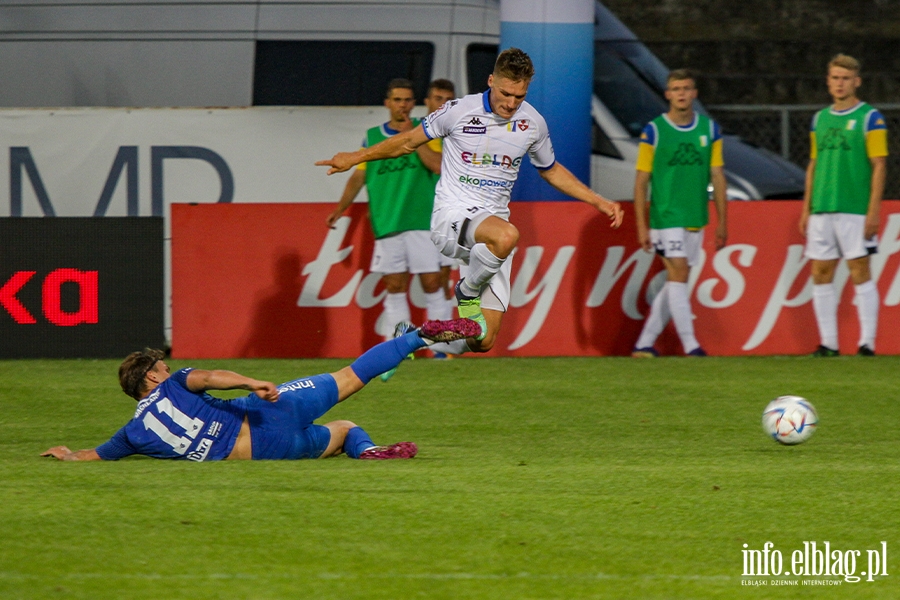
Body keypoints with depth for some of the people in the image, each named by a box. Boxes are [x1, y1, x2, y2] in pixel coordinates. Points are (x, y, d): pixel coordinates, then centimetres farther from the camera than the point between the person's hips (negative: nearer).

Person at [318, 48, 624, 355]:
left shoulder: (533, 123, 4)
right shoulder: (460, 111, -7)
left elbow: (551, 170, 23)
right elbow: (410, 140, 9)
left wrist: (599, 202, 19)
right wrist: (355, 158, 10)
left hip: (493, 221, 4)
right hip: (452, 216, -4)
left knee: (483, 341, -5)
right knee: (506, 235, -41)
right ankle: (468, 292, -11)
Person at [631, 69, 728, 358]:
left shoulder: (710, 129, 7)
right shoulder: (654, 131, -3)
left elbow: (717, 176, 10)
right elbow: (641, 181, -2)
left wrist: (722, 222, 6)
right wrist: (641, 226, -7)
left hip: (696, 220, 4)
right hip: (665, 216, -4)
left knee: (675, 284, 6)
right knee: (678, 276, -13)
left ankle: (644, 343, 15)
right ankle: (690, 346, -14)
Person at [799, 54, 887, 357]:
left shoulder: (870, 118, -3)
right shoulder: (820, 119, 15)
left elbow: (879, 165, -7)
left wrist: (874, 211, -13)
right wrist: (806, 208, 14)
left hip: (855, 211, -6)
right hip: (822, 211, 6)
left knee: (860, 273, -6)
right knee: (821, 275, 3)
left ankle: (867, 342, -3)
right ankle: (828, 343, 8)